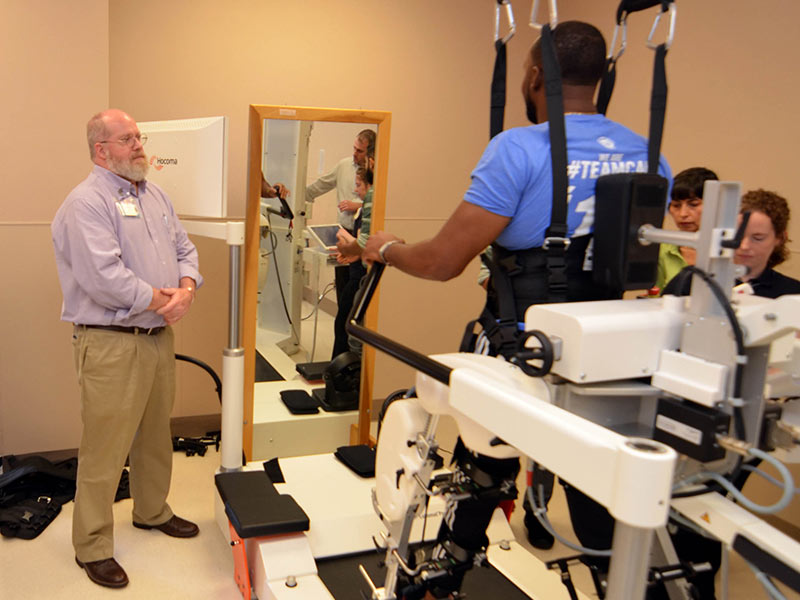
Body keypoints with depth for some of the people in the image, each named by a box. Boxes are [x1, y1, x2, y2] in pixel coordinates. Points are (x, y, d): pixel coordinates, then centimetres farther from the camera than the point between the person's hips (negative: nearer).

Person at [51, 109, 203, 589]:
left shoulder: (156, 195, 13)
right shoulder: (87, 202, -14)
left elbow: (184, 249, 13)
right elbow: (104, 276, -24)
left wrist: (187, 289, -7)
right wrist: (160, 299, -15)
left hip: (159, 336, 8)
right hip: (110, 344, -8)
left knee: (156, 436, 20)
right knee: (105, 448, 1)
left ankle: (153, 511, 40)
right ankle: (93, 546, 17)